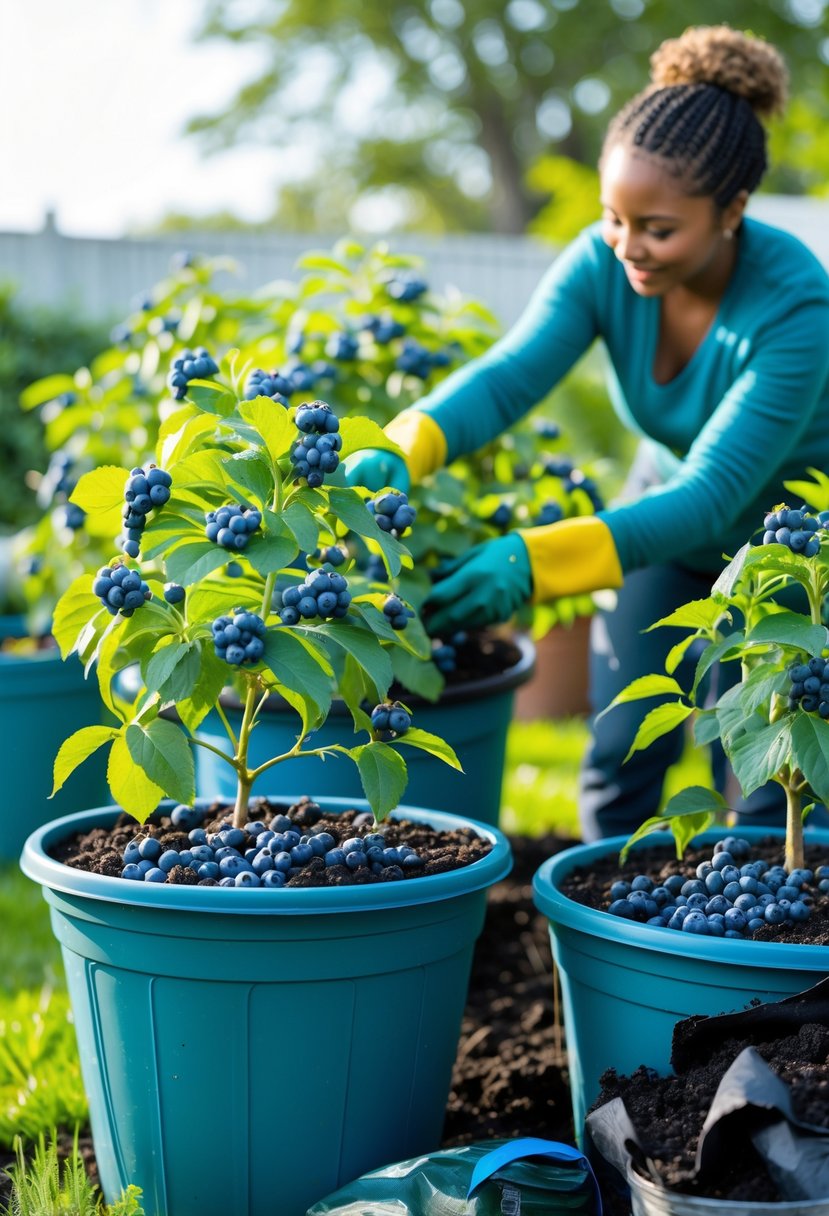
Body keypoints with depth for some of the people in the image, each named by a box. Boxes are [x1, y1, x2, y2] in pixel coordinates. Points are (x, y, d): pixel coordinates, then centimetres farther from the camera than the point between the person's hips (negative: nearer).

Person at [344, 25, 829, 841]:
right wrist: (400, 452, -54)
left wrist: (534, 563, -54)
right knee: (621, 750, 5)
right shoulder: (605, 264, -24)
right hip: (669, 506, 4)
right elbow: (507, 377, -33)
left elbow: (709, 498, -41)